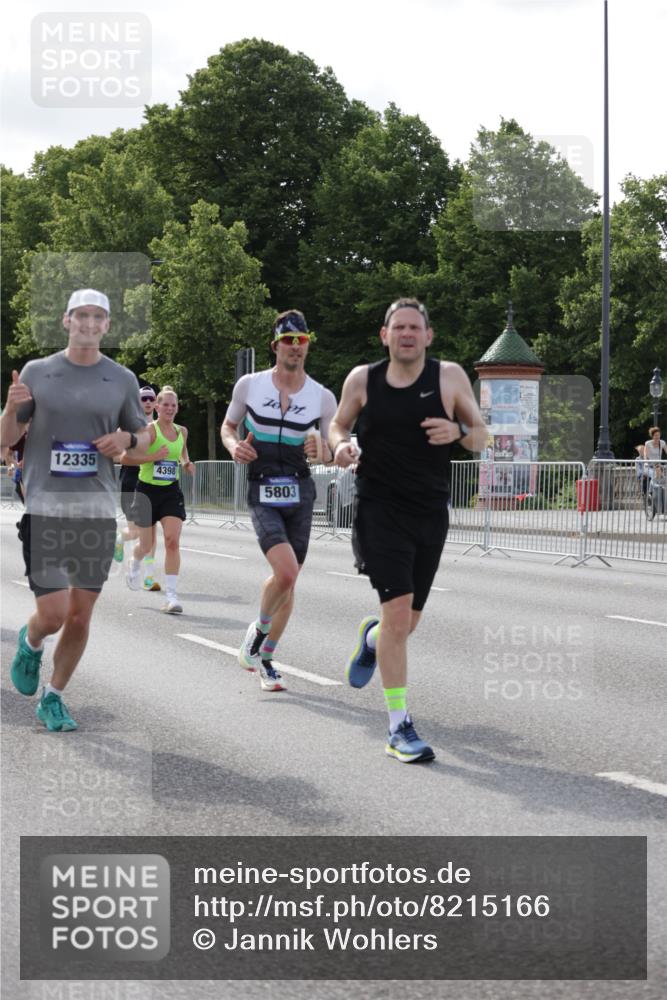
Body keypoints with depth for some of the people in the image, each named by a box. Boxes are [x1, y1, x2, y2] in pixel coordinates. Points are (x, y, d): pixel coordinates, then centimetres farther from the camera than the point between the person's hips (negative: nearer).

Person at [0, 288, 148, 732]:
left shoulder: (122, 379, 8)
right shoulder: (37, 372, 4)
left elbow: (144, 435, 20)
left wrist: (128, 438, -3)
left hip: (98, 509, 2)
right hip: (44, 507, -2)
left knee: (81, 616, 4)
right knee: (52, 615, -9)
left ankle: (54, 698, 22)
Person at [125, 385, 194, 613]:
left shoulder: (182, 431, 6)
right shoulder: (149, 430, -11)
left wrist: (187, 464, 5)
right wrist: (154, 456, -32)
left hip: (171, 491, 3)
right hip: (147, 490, -3)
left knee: (172, 541, -13)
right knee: (146, 545, 8)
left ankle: (172, 595, -13)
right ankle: (134, 563, 47)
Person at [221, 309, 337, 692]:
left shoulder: (323, 397, 1)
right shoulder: (250, 385, -1)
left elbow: (334, 452, 9)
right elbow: (228, 425, 14)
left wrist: (321, 450, -15)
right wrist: (234, 446, -9)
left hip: (300, 491, 3)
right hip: (262, 493, -3)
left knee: (288, 579, 7)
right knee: (286, 572, -21)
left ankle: (266, 658, 25)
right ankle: (259, 629, 9)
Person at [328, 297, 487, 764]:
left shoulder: (450, 376, -1)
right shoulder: (362, 379, 0)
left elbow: (481, 439, 4)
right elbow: (339, 423, 16)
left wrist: (459, 430, -19)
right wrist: (340, 444, -7)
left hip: (431, 514, 2)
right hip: (380, 510, -2)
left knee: (406, 622, 12)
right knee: (398, 611, -16)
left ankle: (371, 636, 51)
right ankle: (400, 728, -8)